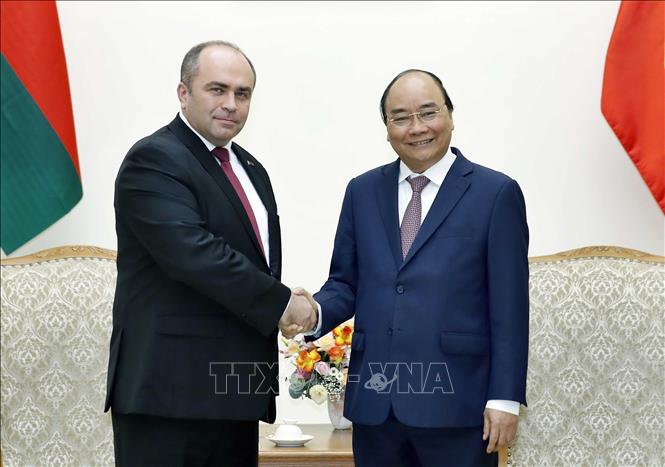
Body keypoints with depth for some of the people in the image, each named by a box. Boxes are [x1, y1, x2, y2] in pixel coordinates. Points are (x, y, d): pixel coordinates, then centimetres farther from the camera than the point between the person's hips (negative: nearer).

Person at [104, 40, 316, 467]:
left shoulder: (251, 170, 17)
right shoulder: (153, 160, -11)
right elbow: (193, 252, -23)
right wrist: (280, 304, -15)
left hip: (237, 388, 8)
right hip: (171, 387, -8)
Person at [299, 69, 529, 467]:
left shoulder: (496, 193, -1)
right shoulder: (362, 192, 11)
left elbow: (509, 308, -4)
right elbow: (346, 282, 13)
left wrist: (505, 398, -8)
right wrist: (315, 311, -9)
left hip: (456, 402, -3)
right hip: (374, 402, 4)